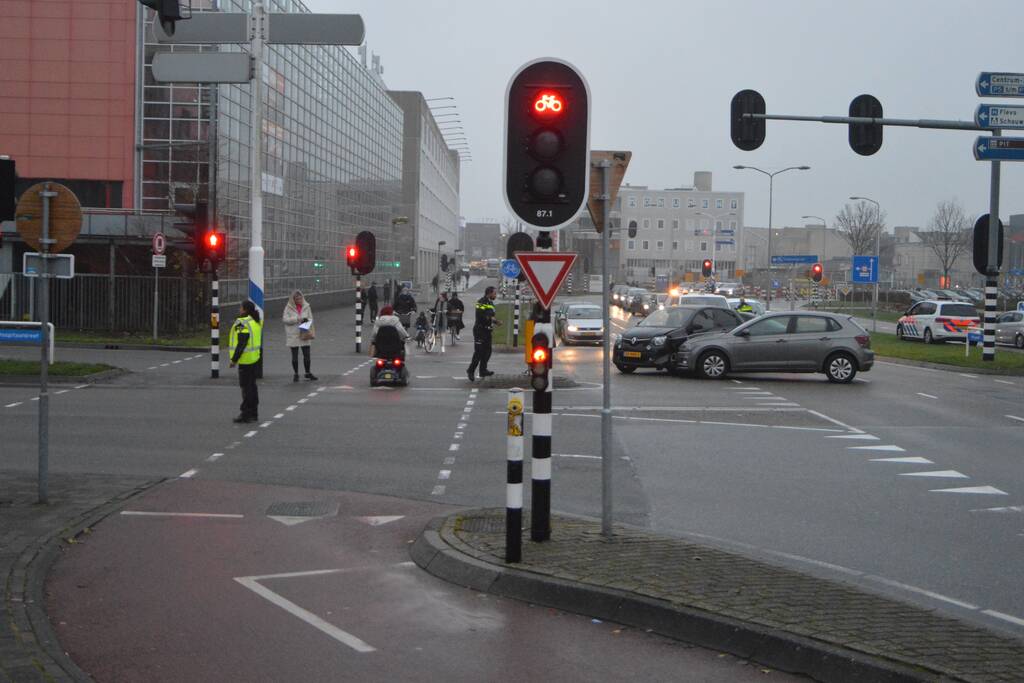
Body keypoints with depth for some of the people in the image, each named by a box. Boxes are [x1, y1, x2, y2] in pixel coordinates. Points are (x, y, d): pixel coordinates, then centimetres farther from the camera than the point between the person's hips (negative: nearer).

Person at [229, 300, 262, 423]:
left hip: (245, 359, -10)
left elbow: (241, 344, -22)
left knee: (246, 387, -5)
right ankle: (253, 413, 21)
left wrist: (234, 359, -18)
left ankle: (246, 414, -2)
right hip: (254, 357, 10)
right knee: (252, 386, 15)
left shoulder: (243, 324, -18)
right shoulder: (256, 322, 12)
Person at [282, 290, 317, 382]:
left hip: (304, 334, 2)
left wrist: (307, 320, -12)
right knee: (295, 356, 6)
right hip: (293, 335, -2)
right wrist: (297, 319, -19)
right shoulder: (289, 307, -4)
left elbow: (310, 318, 10)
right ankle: (295, 374, 18)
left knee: (307, 355, 4)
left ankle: (308, 373, 18)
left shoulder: (306, 306, 4)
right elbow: (284, 319, -10)